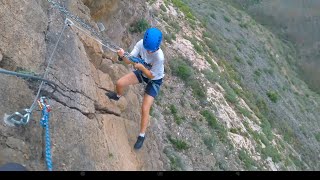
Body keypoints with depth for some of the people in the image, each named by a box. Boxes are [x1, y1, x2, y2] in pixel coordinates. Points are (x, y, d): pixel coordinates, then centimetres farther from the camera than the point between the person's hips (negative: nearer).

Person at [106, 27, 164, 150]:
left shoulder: (159, 57, -38)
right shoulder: (141, 44, -25)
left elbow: (151, 75, -26)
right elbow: (129, 60, -24)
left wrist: (141, 67, -41)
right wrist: (123, 56, -45)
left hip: (154, 80, -5)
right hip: (142, 72, 5)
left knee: (145, 109, -11)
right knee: (119, 83, -1)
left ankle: (142, 136, 10)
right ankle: (118, 96, 39)